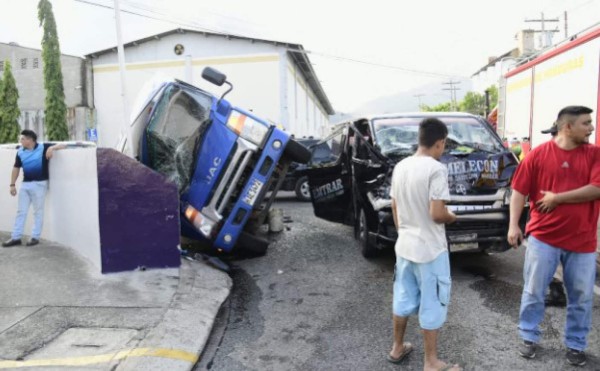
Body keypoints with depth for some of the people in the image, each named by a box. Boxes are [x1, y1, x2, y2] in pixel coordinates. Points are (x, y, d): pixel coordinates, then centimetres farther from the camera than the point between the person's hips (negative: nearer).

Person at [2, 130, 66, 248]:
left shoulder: (44, 147, -6)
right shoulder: (20, 152, 6)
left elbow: (63, 146, -7)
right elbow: (16, 168, 12)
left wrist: (52, 147, -26)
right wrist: (12, 184, 10)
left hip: (40, 184, -5)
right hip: (25, 184, 5)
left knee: (38, 211, 5)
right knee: (21, 211, 8)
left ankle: (35, 237, 13)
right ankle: (16, 237, 15)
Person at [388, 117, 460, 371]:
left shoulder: (400, 167, 4)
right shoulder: (436, 169, -19)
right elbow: (437, 214, -22)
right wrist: (452, 217, -1)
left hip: (404, 245, 7)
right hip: (430, 249, -7)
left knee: (403, 298, 19)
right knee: (432, 304, 6)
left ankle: (397, 348, 34)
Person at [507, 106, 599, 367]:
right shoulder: (538, 154, -3)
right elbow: (519, 191, -3)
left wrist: (556, 198, -14)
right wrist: (513, 225, -11)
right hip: (543, 236, -2)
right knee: (533, 292, 8)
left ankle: (575, 344, 30)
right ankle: (529, 337, 26)